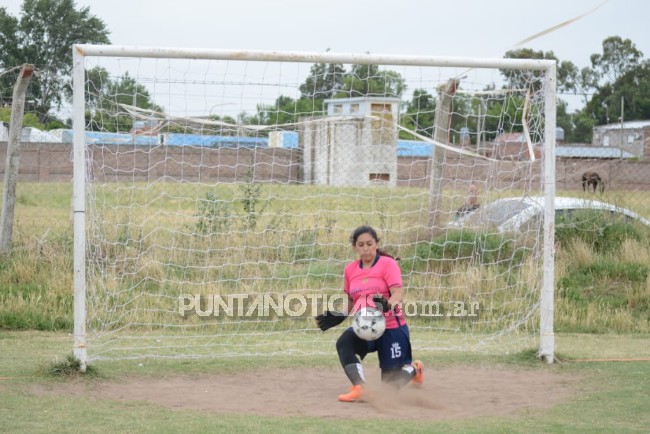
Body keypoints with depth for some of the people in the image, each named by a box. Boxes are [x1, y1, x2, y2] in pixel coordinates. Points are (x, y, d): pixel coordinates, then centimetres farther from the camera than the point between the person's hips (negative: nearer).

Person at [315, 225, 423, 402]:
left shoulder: (388, 264, -9)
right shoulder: (350, 270, 7)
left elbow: (398, 293, -21)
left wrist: (388, 305, -43)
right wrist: (339, 316, 0)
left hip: (391, 328, -4)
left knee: (391, 382, -1)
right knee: (344, 343, -29)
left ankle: (414, 368, 31)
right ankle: (359, 388, -28)